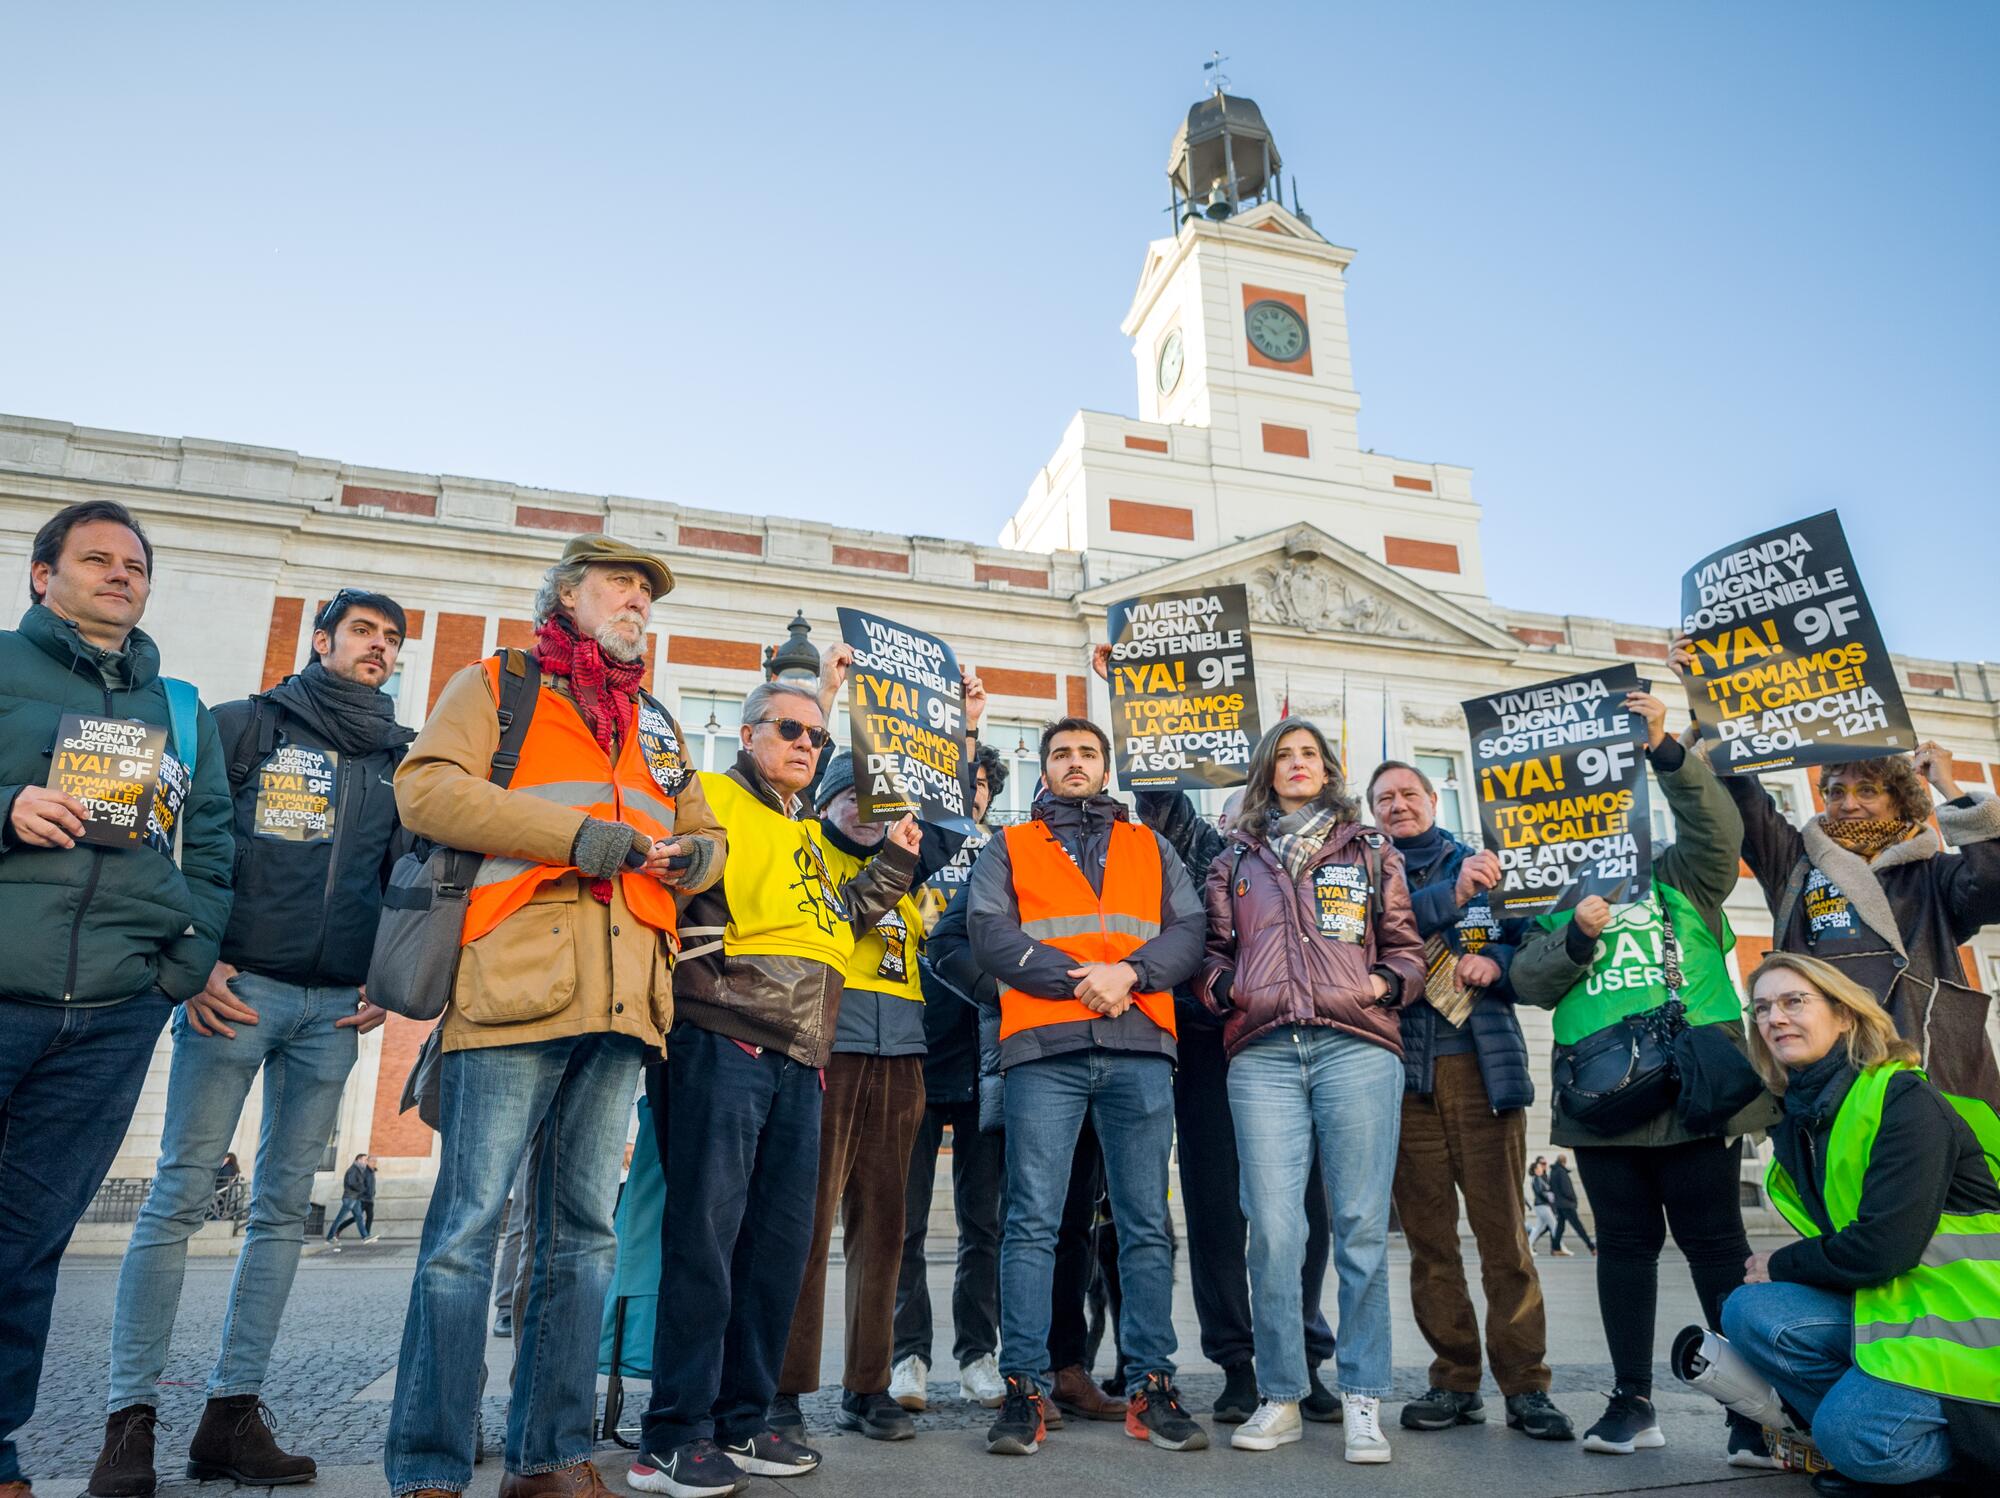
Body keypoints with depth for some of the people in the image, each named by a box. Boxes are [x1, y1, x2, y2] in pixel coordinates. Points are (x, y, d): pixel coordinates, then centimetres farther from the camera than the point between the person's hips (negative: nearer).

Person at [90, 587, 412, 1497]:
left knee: (284, 1206, 5)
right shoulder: (246, 726, 6)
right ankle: (130, 1419, 6)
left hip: (337, 1006, 4)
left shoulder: (401, 763, 15)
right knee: (180, 1194, -4)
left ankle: (231, 1414, 14)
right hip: (238, 987, -3)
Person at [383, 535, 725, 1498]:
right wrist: (574, 832, -13)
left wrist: (694, 857, 5)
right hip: (515, 984, -5)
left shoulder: (656, 724, 25)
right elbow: (426, 786, -5)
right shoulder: (497, 686, 10)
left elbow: (702, 831, 30)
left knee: (584, 1231, 9)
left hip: (622, 1000, 6)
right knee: (469, 1226, -4)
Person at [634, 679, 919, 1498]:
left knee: (781, 1239, 9)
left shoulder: (816, 837, 25)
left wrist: (893, 862, 12)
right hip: (720, 1042, -7)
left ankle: (741, 1421, 20)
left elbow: (841, 916, 20)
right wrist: (711, 980, -18)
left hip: (798, 1060, 8)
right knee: (705, 1232, -6)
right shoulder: (713, 798, 2)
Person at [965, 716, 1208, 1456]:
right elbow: (989, 931, -1)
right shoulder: (1009, 848, 15)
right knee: (1033, 1221, -4)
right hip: (1044, 1048, -2)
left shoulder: (1150, 847, 21)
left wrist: (1129, 974, -11)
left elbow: (1188, 930, 8)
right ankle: (1023, 1388, 4)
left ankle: (1150, 1385, 13)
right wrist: (1076, 979, -12)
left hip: (1140, 1047, 2)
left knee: (1147, 1222, 4)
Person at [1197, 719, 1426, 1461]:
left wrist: (1387, 982, -4)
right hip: (1263, 1054, 1)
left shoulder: (1371, 852, 17)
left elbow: (1407, 949, 15)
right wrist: (1223, 987, -1)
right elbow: (1212, 951, 19)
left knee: (1361, 1225, -1)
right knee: (1272, 1229, -2)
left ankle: (1362, 1400, 11)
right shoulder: (1235, 862, 18)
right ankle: (1280, 1398, 11)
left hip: (1357, 1047, 0)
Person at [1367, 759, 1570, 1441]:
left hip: (1483, 1067, 0)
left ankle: (1525, 1386, 6)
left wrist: (1496, 963, -8)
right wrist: (1449, 896, -20)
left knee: (1503, 1227, -3)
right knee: (1427, 1231, 4)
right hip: (1404, 1074, 1)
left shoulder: (1487, 869, 14)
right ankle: (1455, 1381, 15)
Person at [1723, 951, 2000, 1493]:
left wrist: (1780, 1266, -8)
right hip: (1890, 1303, 7)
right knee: (1749, 1311, -17)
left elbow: (1884, 1245, -22)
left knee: (1851, 1434, -25)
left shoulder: (1905, 1100, -15)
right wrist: (1777, 1274, -3)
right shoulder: (1800, 1121, 8)